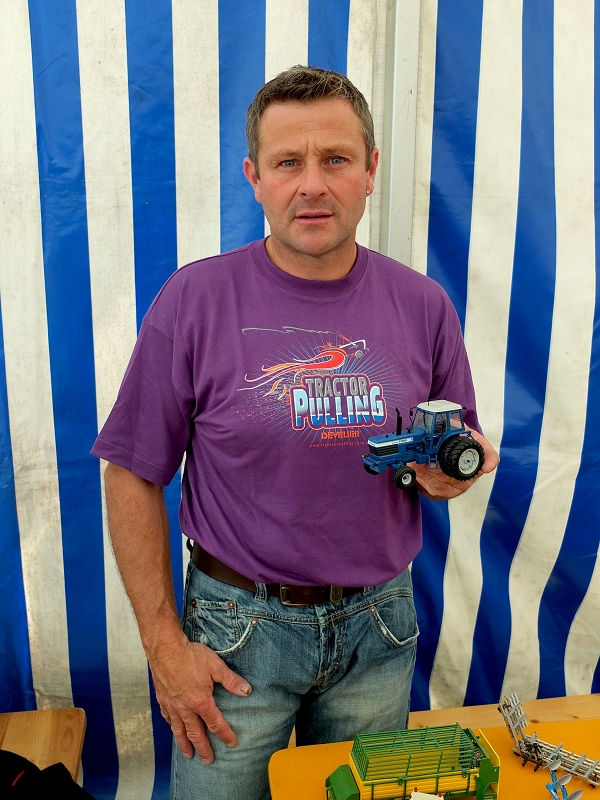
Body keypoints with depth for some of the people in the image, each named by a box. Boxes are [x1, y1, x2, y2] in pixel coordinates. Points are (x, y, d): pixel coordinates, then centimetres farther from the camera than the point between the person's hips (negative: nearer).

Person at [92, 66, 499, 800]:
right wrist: (163, 643, -9)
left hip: (378, 623, 3)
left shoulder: (422, 305, -4)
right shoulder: (195, 300, -12)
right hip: (237, 624, -2)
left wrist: (451, 471, -15)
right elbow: (133, 477, -8)